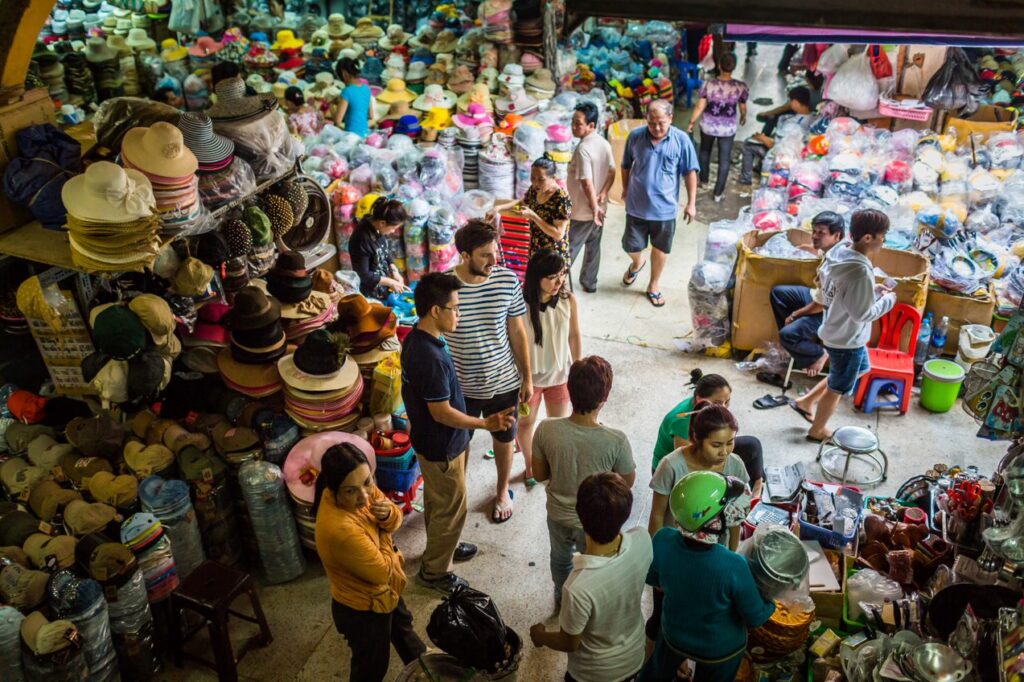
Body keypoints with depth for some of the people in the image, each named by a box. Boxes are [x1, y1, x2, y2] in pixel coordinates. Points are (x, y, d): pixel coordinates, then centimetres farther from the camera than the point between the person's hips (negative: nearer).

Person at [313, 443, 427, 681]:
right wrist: (384, 533, -16)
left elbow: (396, 518, -4)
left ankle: (418, 661, 66)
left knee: (402, 625, 37)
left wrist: (388, 515, -27)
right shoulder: (340, 529, -43)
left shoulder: (362, 489, -20)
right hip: (364, 608, -8)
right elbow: (382, 571, -30)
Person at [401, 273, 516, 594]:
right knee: (451, 509, 10)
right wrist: (486, 423, -24)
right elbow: (442, 413, -28)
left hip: (429, 439, 9)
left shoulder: (415, 339, -3)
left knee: (436, 501, 28)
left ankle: (441, 548, 49)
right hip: (442, 447, -9)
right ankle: (433, 571, 28)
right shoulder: (431, 357, -34)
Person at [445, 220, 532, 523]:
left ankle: (502, 491, 50)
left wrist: (527, 377, 1)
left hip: (504, 382, 2)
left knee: (503, 440, 23)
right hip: (460, 385, -1)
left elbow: (518, 331, -3)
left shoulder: (508, 280, -15)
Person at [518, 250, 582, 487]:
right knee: (525, 423, 20)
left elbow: (575, 336, -2)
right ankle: (530, 464, 48)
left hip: (560, 374, 2)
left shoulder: (568, 301, -16)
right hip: (529, 376, -2)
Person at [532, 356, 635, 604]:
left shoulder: (546, 430, -26)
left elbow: (539, 474, -9)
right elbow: (628, 481, -13)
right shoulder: (616, 441, -32)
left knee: (560, 559, 33)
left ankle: (562, 598, 60)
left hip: (558, 515, 3)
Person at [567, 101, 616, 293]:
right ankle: (589, 283, 33)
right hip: (598, 208, 8)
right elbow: (612, 173, 2)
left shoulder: (583, 149, -25)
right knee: (593, 246, 20)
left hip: (582, 211, -8)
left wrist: (594, 207, -20)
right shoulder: (604, 143, 0)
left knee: (568, 250, 5)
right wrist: (602, 195, -8)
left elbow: (587, 183, -26)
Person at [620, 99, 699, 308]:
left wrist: (691, 203, -5)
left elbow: (690, 172, -5)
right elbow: (626, 165, 7)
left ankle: (654, 285, 34)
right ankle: (637, 263, 45)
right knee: (631, 246, 9)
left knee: (660, 249, 13)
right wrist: (625, 189, 16)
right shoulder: (635, 136, -9)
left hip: (665, 208, -1)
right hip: (637, 205, 1)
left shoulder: (681, 140, -12)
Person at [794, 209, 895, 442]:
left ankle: (807, 401, 36)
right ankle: (817, 430, 35)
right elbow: (862, 313, -26)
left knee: (861, 368, 31)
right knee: (837, 389, 13)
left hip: (836, 332, 9)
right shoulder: (860, 271, -32)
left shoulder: (840, 252, -4)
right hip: (847, 339, -9)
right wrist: (888, 300, -11)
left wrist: (873, 291, 4)